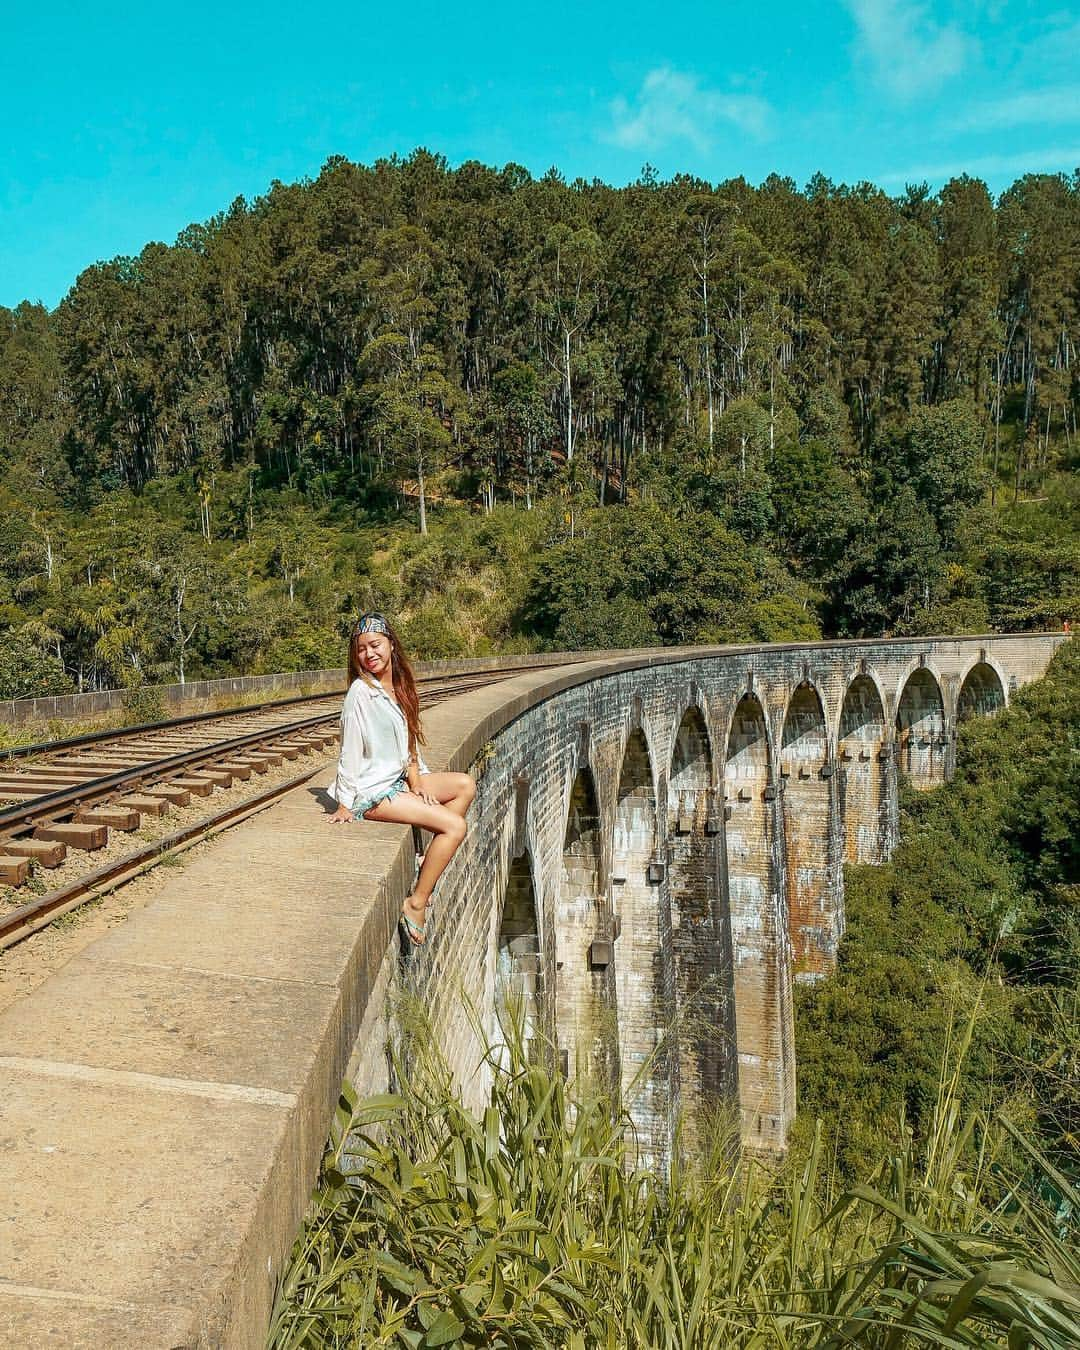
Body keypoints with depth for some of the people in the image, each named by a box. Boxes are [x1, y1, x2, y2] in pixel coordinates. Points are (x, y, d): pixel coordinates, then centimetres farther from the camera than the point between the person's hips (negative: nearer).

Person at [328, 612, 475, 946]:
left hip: (398, 780, 9)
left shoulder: (398, 685, 7)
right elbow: (350, 751, -16)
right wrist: (345, 806, -14)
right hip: (372, 792, -9)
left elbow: (409, 743, 11)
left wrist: (416, 782, -2)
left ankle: (430, 866, 7)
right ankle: (416, 904, -9)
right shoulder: (361, 692, -18)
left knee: (465, 785, 10)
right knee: (455, 826, -17)